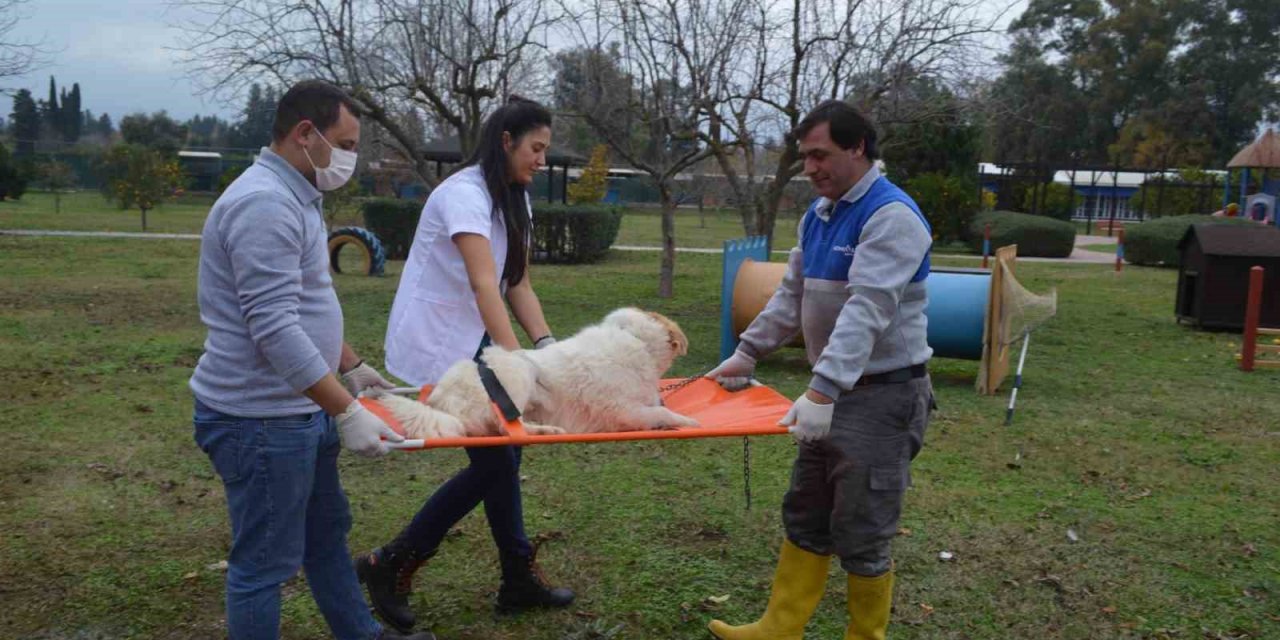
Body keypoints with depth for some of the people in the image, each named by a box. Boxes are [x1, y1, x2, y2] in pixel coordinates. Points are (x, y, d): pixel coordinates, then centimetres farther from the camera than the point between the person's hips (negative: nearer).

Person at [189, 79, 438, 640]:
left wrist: (350, 367, 25)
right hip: (261, 420, -11)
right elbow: (274, 328, -28)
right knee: (265, 563, 4)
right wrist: (345, 412, -27)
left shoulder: (292, 198, 13)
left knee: (326, 533, 22)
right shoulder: (264, 204, -22)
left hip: (298, 411, 11)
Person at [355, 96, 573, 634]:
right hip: (433, 348, -9)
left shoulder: (514, 201, 8)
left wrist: (545, 343, -10)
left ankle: (519, 580, 22)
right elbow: (484, 285, -33)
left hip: (471, 344, 9)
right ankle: (390, 565, 8)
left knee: (501, 455, 9)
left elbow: (517, 285, 5)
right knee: (495, 461, -6)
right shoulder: (464, 193, -21)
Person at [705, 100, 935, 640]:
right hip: (835, 390, 9)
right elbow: (791, 295, 16)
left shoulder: (892, 216, -19)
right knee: (805, 519, 15)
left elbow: (866, 312, -30)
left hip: (882, 396, -9)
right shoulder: (818, 215, 9)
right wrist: (746, 353, 10)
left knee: (862, 536, 2)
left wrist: (820, 393, -37)